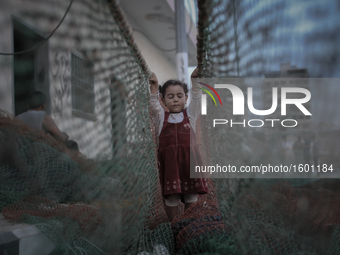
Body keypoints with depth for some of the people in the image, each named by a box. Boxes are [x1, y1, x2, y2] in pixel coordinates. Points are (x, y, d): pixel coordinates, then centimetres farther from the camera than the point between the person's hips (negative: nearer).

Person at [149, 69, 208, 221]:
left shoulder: (190, 114, 12)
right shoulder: (161, 117, 10)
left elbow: (197, 99, 0)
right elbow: (153, 105, -5)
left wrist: (195, 81, -13)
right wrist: (154, 87, -19)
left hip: (189, 158, 1)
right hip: (168, 160, -1)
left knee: (192, 195, 6)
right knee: (171, 196, 2)